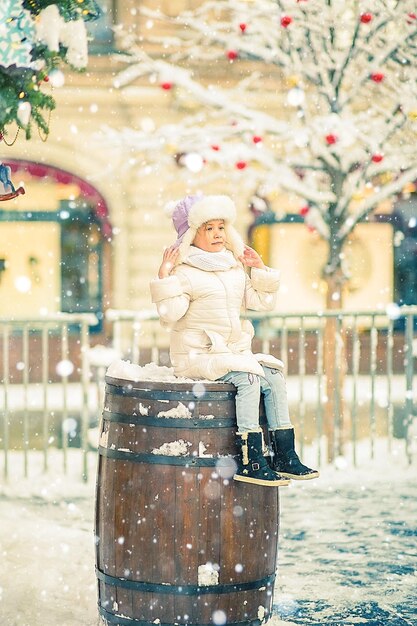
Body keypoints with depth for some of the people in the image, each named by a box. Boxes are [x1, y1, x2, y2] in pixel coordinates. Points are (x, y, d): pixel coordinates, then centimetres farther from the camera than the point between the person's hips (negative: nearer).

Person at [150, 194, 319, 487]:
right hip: (196, 356, -7)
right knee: (248, 378, -28)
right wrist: (164, 277, -24)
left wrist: (260, 270, 10)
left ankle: (285, 456, -8)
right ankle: (250, 462, -28)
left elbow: (263, 301, 16)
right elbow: (170, 314, -20)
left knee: (274, 377, -11)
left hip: (234, 351, 7)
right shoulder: (184, 272, -8)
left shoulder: (236, 269, 13)